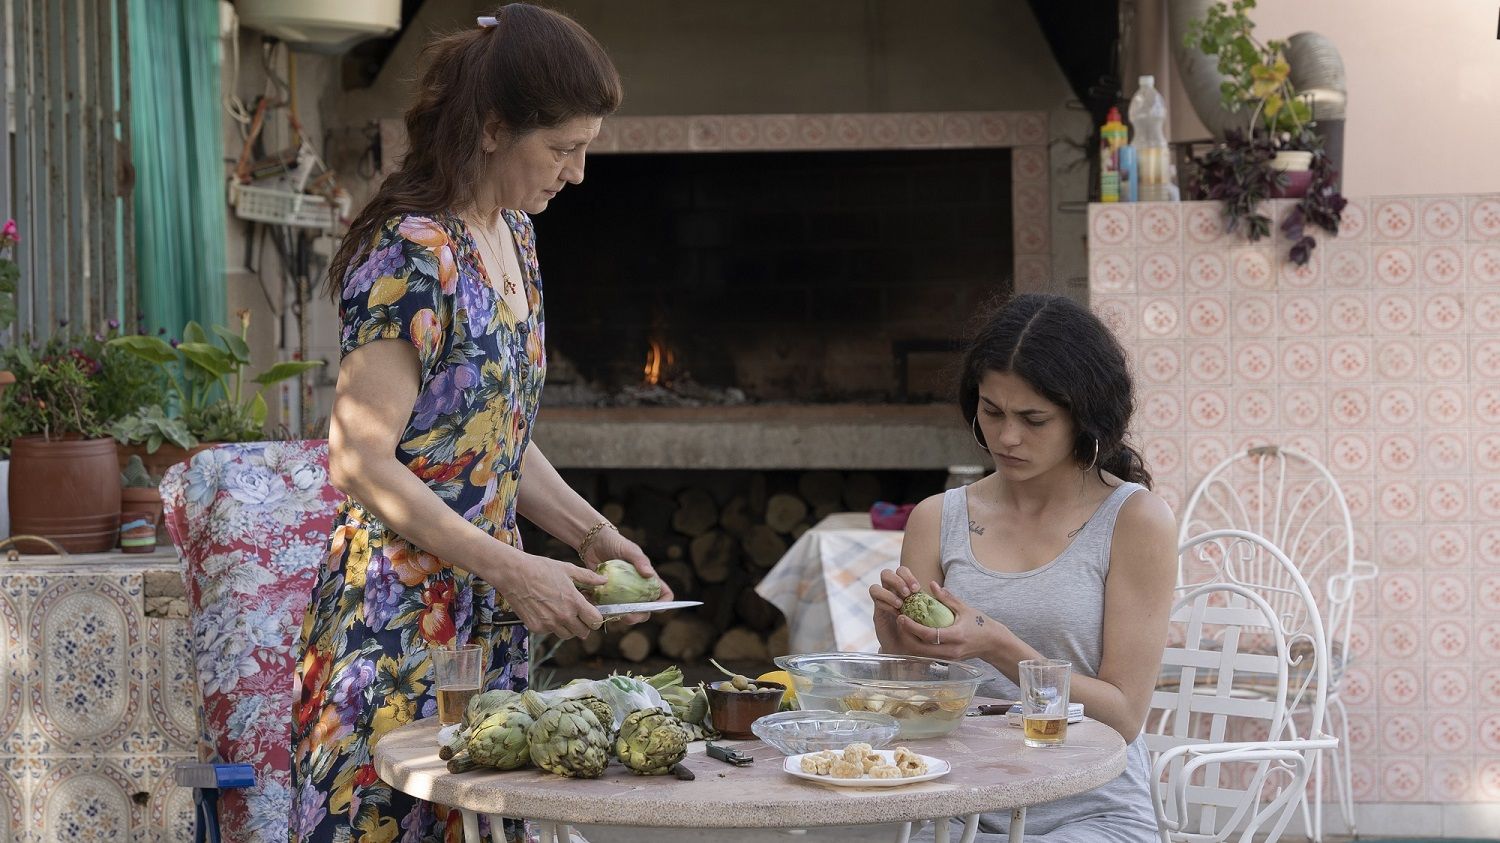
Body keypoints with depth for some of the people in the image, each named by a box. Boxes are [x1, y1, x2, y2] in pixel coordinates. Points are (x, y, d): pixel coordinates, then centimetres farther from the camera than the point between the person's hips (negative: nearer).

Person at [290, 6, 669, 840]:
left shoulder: (513, 235, 10)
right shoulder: (412, 254, -17)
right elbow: (361, 462, -19)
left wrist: (593, 534, 7)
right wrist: (514, 571, -18)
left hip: (488, 616, 8)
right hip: (401, 621, -8)